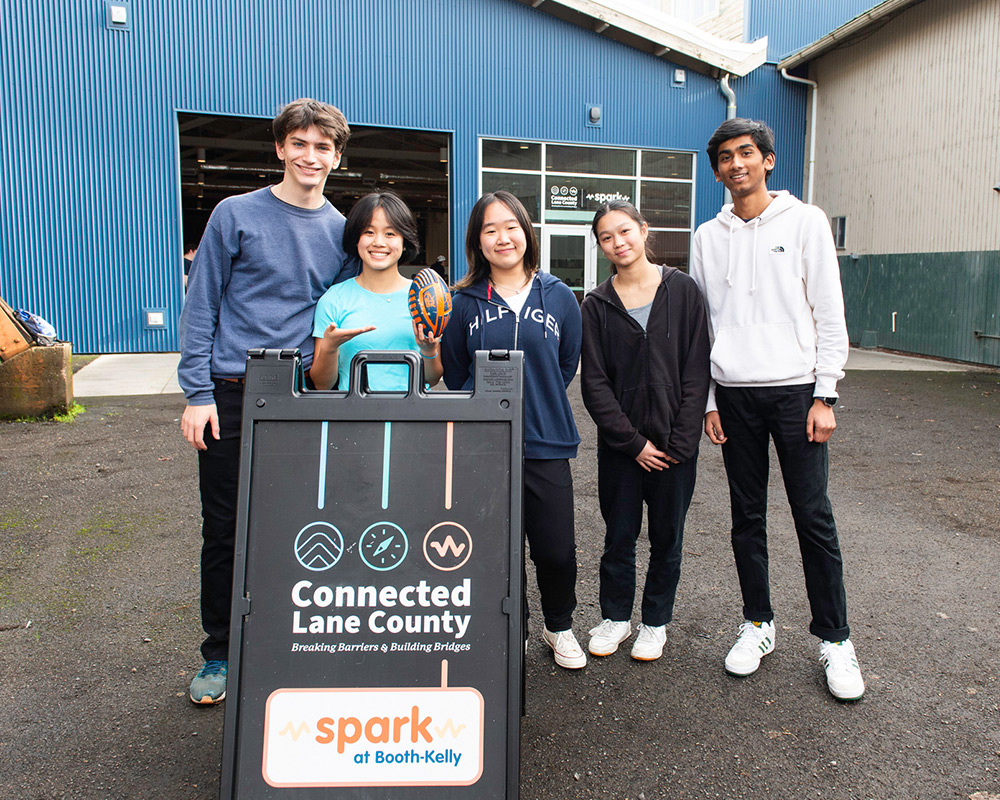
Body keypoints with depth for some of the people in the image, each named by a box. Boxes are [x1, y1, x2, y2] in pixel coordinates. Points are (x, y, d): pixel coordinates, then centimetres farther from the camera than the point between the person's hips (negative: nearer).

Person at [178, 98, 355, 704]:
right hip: (232, 397, -1)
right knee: (224, 531, 6)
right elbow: (201, 307, 0)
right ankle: (220, 655, 23)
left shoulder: (341, 231, 8)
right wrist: (198, 392, -7)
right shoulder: (236, 215, 0)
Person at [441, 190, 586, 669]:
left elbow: (568, 364, 13)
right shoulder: (465, 303, 3)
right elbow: (454, 374, 10)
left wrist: (538, 402, 9)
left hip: (547, 445, 0)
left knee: (556, 551, 3)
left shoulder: (558, 297, 5)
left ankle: (558, 627, 31)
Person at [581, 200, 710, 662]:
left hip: (675, 444, 0)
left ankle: (655, 622, 30)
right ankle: (616, 616, 31)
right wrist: (634, 442, -9)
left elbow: (696, 372, -4)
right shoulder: (597, 305, 0)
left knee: (666, 538, 12)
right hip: (620, 445, 1)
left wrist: (680, 441, -10)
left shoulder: (682, 290, -1)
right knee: (619, 536, 11)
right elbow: (594, 384, -3)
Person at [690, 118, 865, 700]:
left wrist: (825, 395, -8)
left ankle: (835, 640, 15)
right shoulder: (708, 237, 10)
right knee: (748, 516, 9)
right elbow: (701, 325, 11)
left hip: (796, 390, -2)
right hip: (735, 395, 3)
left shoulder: (806, 222, 3)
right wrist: (708, 402, 5)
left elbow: (830, 314, -1)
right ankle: (759, 625, 24)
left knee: (814, 517, 1)